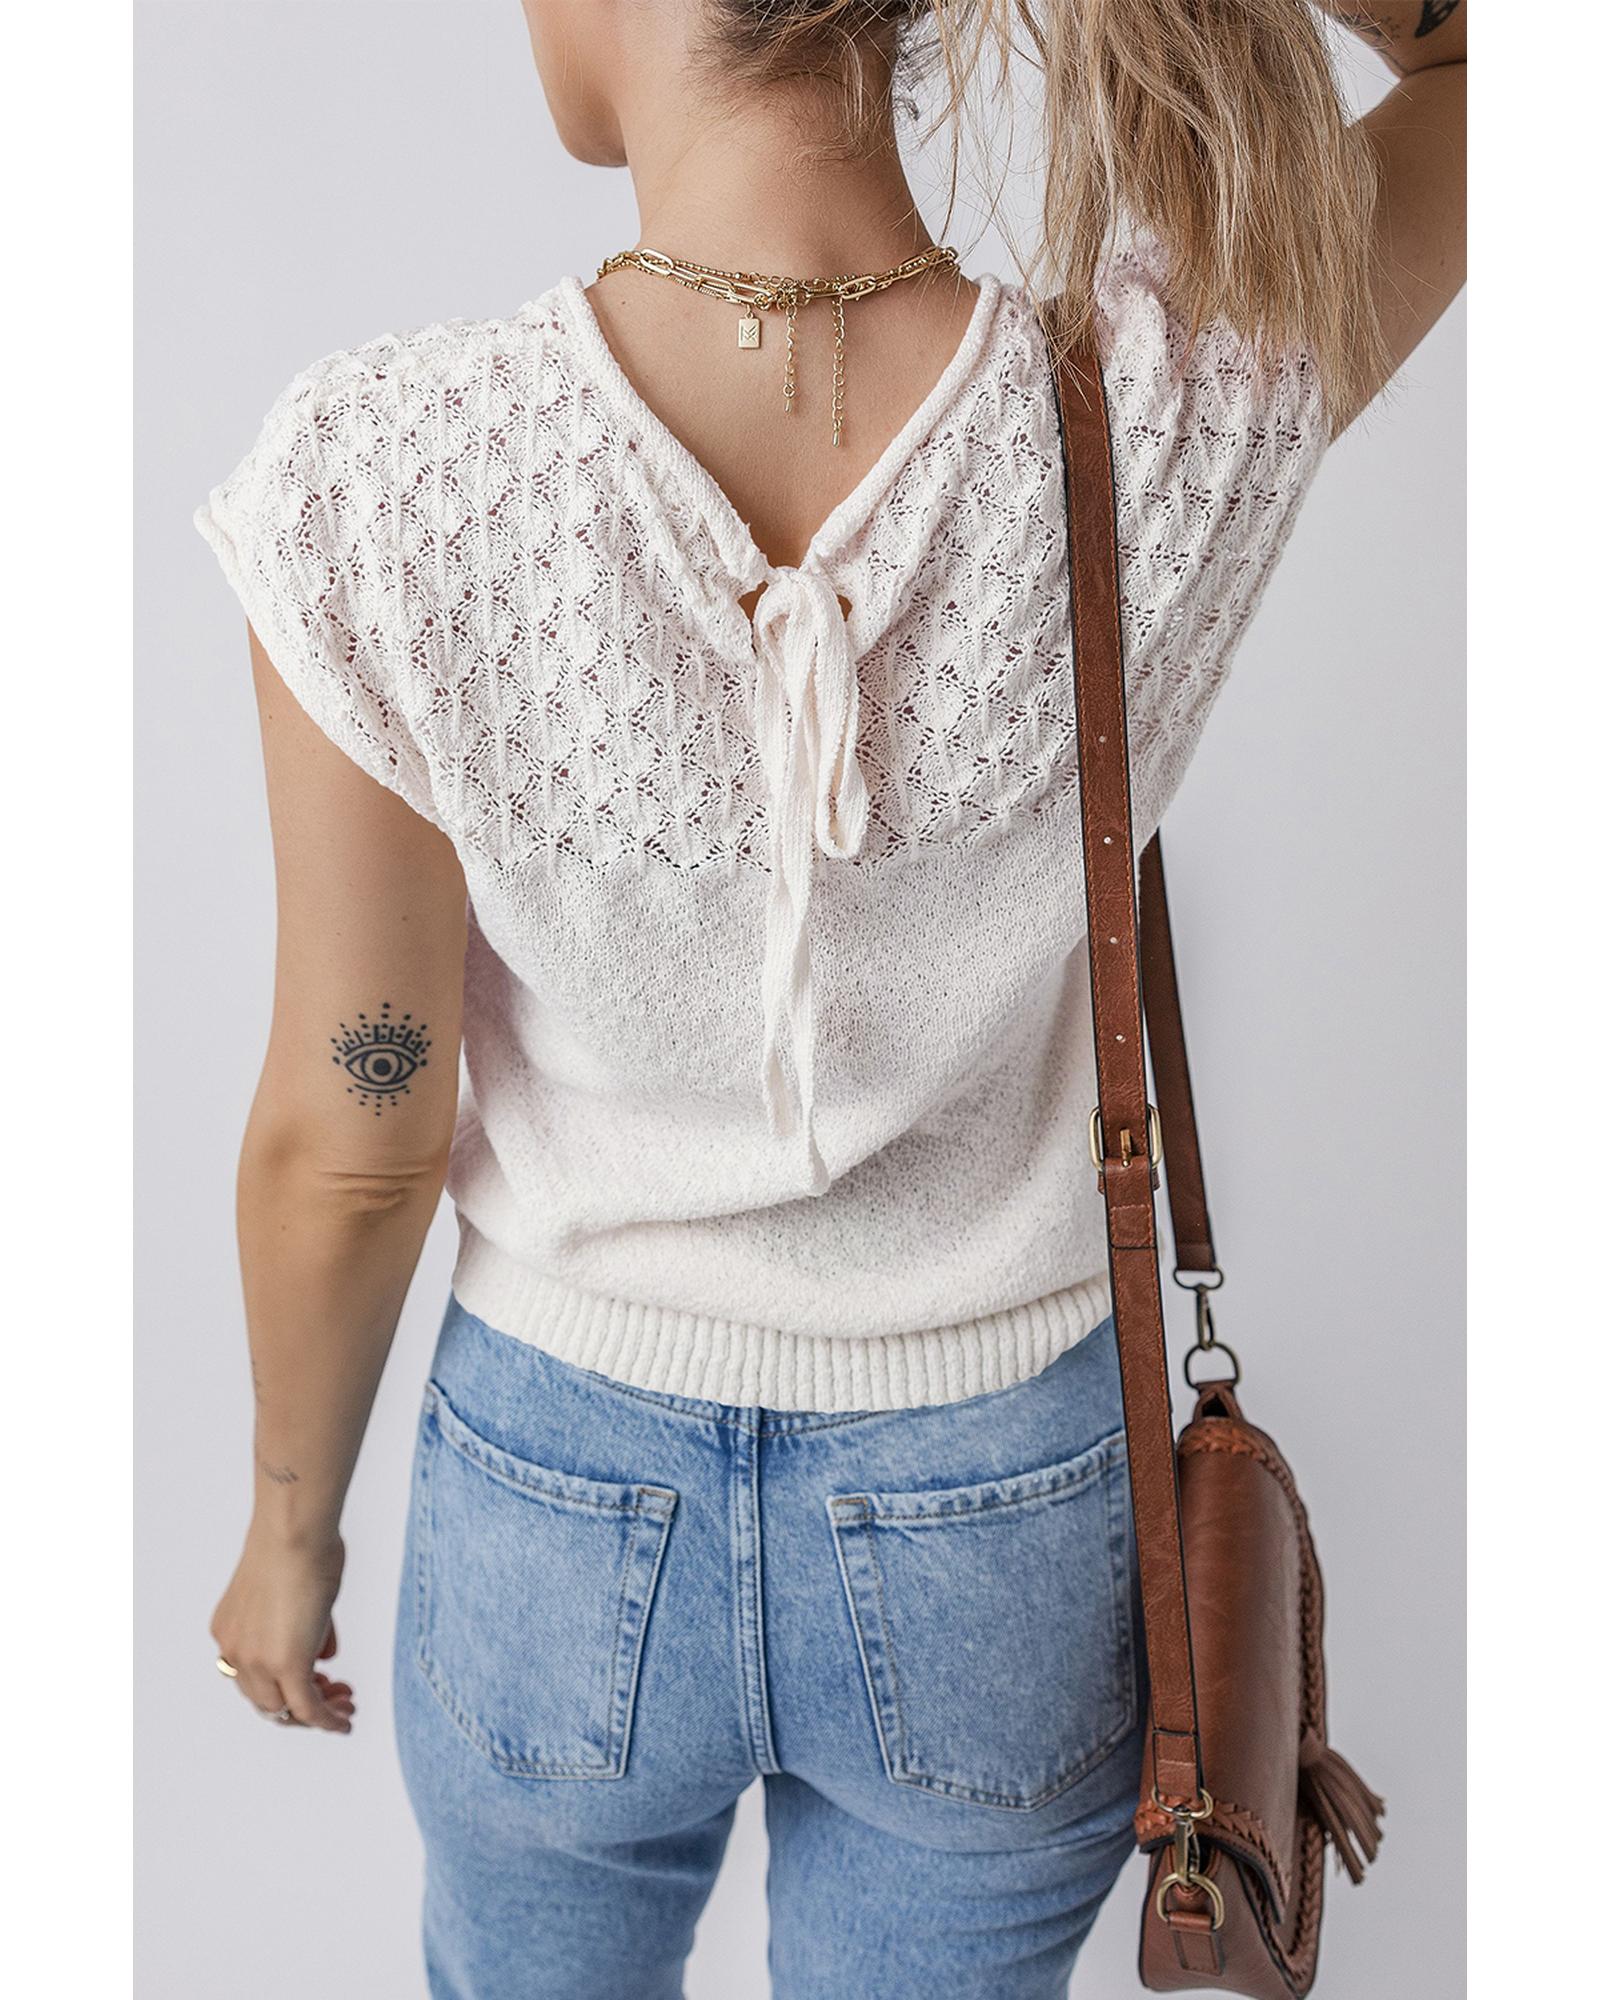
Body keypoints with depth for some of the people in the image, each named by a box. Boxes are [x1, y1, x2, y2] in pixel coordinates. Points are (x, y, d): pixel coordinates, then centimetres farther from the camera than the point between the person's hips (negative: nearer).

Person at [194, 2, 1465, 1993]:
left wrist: (289, 1527, 4)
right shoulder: (1180, 429, -24)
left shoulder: (383, 481, -27)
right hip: (1004, 1529, 1)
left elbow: (346, 1147, -15)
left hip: (562, 1512, 0)